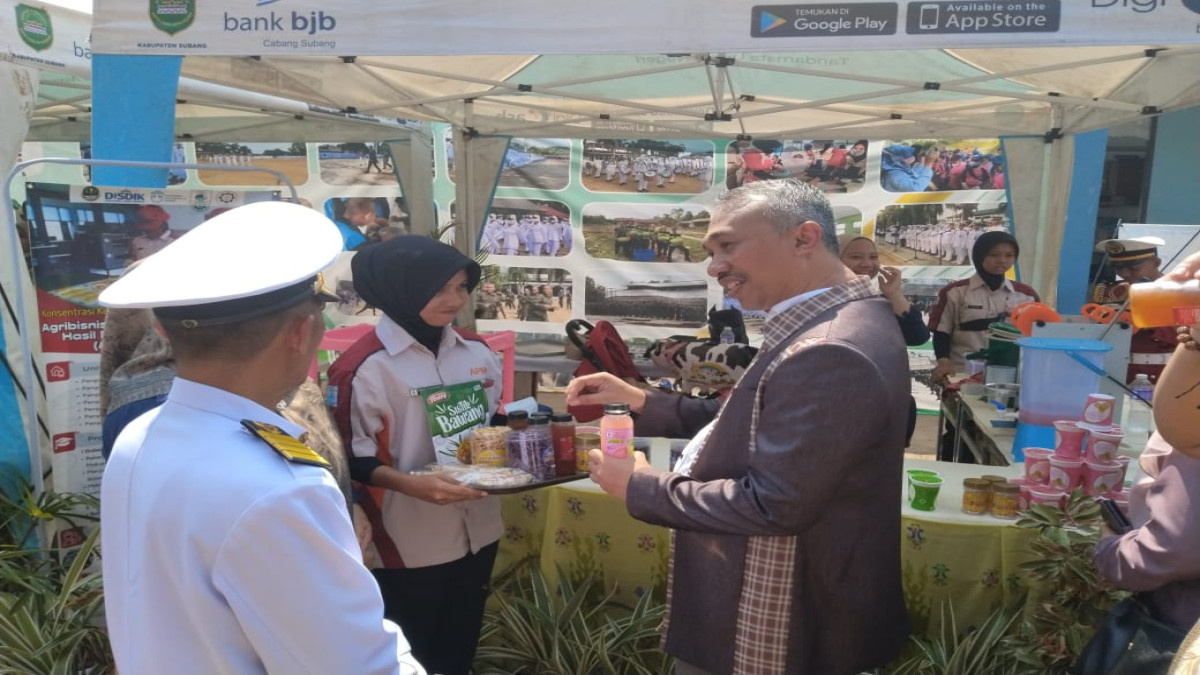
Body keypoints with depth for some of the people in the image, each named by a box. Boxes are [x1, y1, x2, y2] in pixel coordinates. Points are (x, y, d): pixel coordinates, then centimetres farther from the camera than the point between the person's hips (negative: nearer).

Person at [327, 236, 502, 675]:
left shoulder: (477, 355, 3)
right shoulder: (364, 367, -17)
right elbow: (355, 461, -15)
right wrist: (414, 486, -29)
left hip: (477, 533, 6)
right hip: (410, 545, -5)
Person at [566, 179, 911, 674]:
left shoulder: (829, 353, -28)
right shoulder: (843, 321, 6)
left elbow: (775, 505, -29)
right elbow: (757, 428, 11)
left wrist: (638, 487, -18)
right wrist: (640, 402, 3)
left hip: (770, 632, -9)